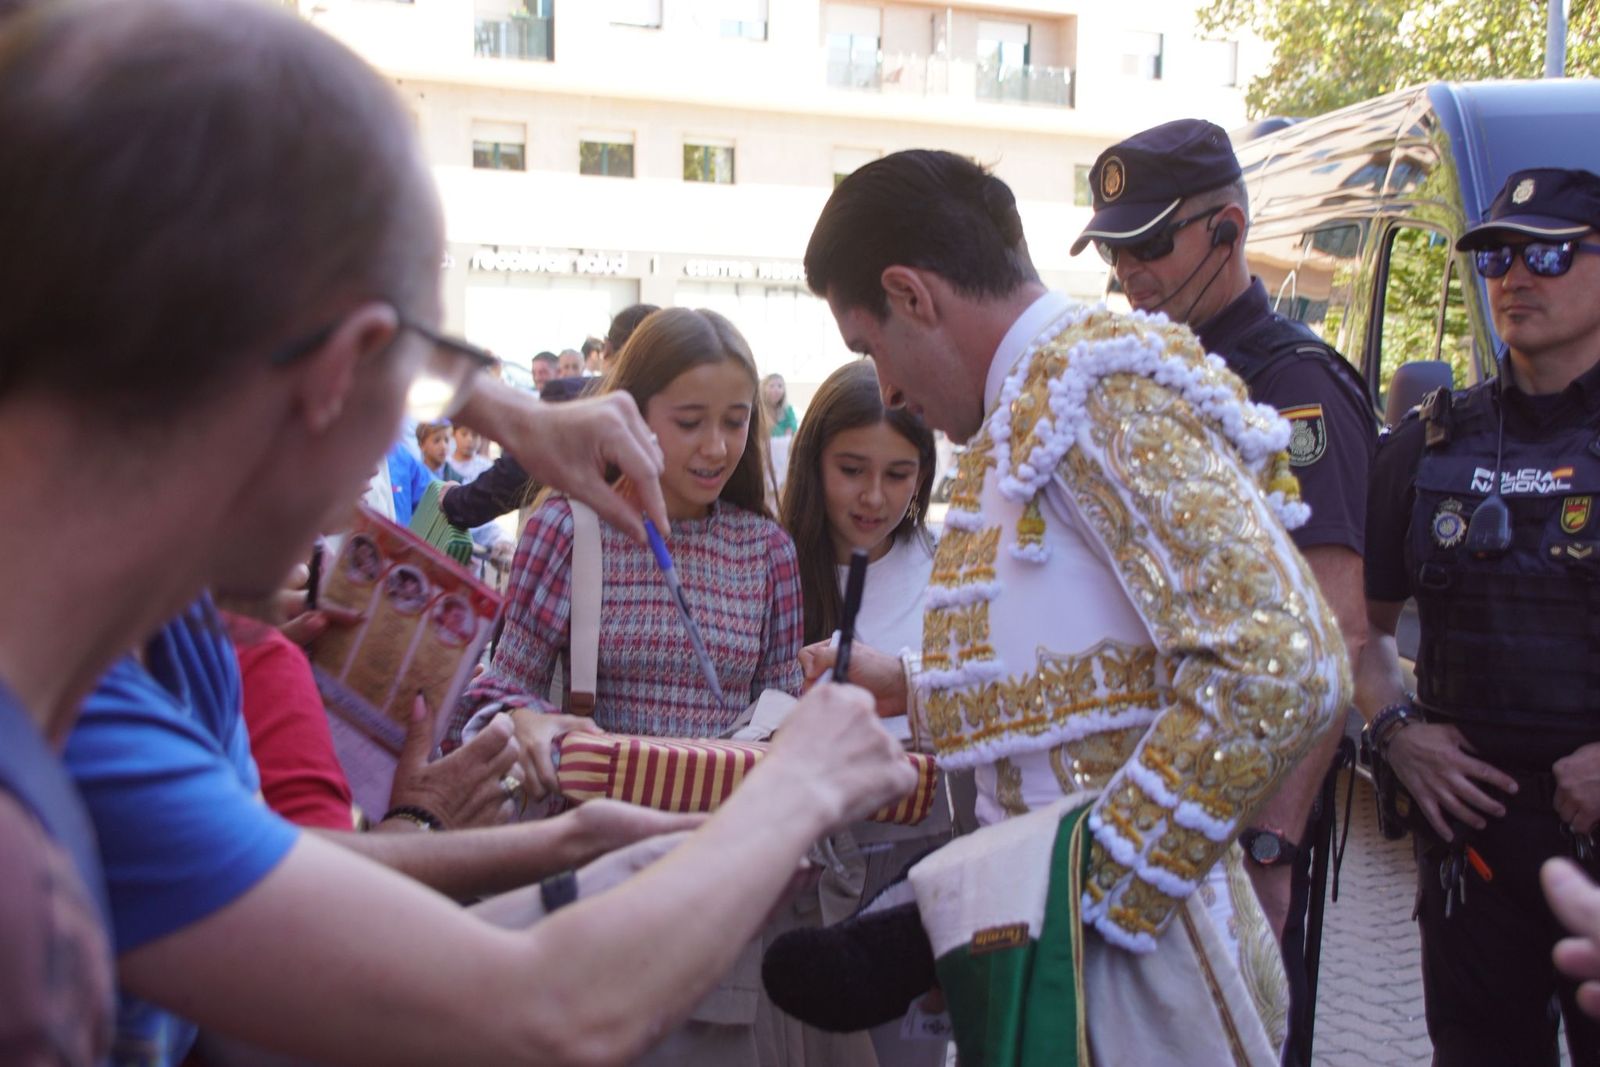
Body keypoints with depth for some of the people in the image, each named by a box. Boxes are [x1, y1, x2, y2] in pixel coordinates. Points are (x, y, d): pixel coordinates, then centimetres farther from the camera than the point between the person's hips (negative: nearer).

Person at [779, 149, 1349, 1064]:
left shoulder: (1099, 381, -16)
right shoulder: (1037, 407, 12)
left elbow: (1280, 672, -26)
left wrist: (1080, 894, -22)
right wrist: (910, 689, 18)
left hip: (1120, 959, -9)